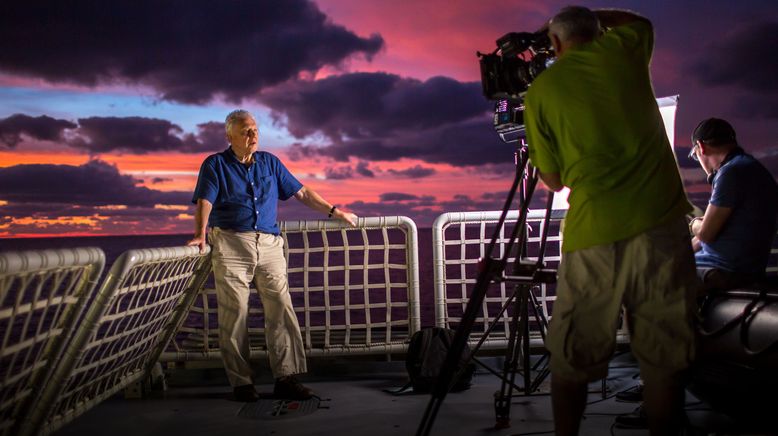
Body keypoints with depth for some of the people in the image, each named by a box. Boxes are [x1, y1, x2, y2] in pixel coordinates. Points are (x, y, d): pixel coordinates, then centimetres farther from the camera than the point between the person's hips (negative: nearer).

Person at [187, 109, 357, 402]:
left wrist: (334, 211, 18)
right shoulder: (215, 165, 7)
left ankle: (285, 378, -2)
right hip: (231, 245, -3)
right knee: (235, 313, -4)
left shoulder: (269, 162, 18)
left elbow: (301, 193, 21)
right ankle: (241, 382, 4)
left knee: (281, 307, -6)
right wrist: (200, 234, -22)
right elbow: (205, 202, -6)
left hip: (269, 245, 3)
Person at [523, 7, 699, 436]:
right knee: (664, 360, 8)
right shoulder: (621, 50, 10)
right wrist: (590, 14, 44)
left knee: (571, 361, 11)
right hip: (662, 224, 2)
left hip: (593, 234, -2)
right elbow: (642, 21, 36)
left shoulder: (541, 90, 5)